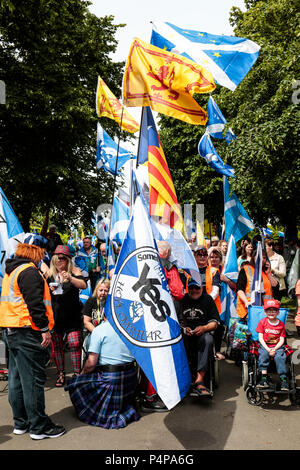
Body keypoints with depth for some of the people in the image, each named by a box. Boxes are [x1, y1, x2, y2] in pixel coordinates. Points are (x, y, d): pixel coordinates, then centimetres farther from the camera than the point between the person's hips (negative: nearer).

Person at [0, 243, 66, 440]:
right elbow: (34, 303, -20)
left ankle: (21, 423, 23)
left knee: (17, 378, 14)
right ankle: (39, 427, 2)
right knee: (33, 379, -5)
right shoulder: (29, 271, -13)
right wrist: (44, 329, -19)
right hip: (27, 331, -10)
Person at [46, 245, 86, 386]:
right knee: (56, 345, 6)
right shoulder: (50, 274, 8)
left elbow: (83, 285, -15)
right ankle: (60, 374, 18)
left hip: (72, 315, -3)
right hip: (54, 315, 3)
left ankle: (77, 373, 1)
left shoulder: (74, 271, 0)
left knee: (75, 344, -9)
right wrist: (48, 290, -10)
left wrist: (70, 278, -32)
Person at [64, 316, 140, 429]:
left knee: (73, 384, 5)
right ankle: (127, 410, 12)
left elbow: (91, 363, -12)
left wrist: (83, 373, 7)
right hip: (130, 376, 6)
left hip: (110, 377, -6)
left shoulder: (98, 331, -9)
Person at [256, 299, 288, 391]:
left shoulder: (281, 324, 4)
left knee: (280, 357, -28)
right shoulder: (262, 322, 1)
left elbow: (282, 340, 2)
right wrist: (268, 349, -15)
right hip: (264, 345, 0)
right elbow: (260, 337, -3)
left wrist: (275, 349, -15)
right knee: (263, 355, -30)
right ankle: (264, 379, -32)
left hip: (277, 346, 1)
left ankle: (283, 381, -24)